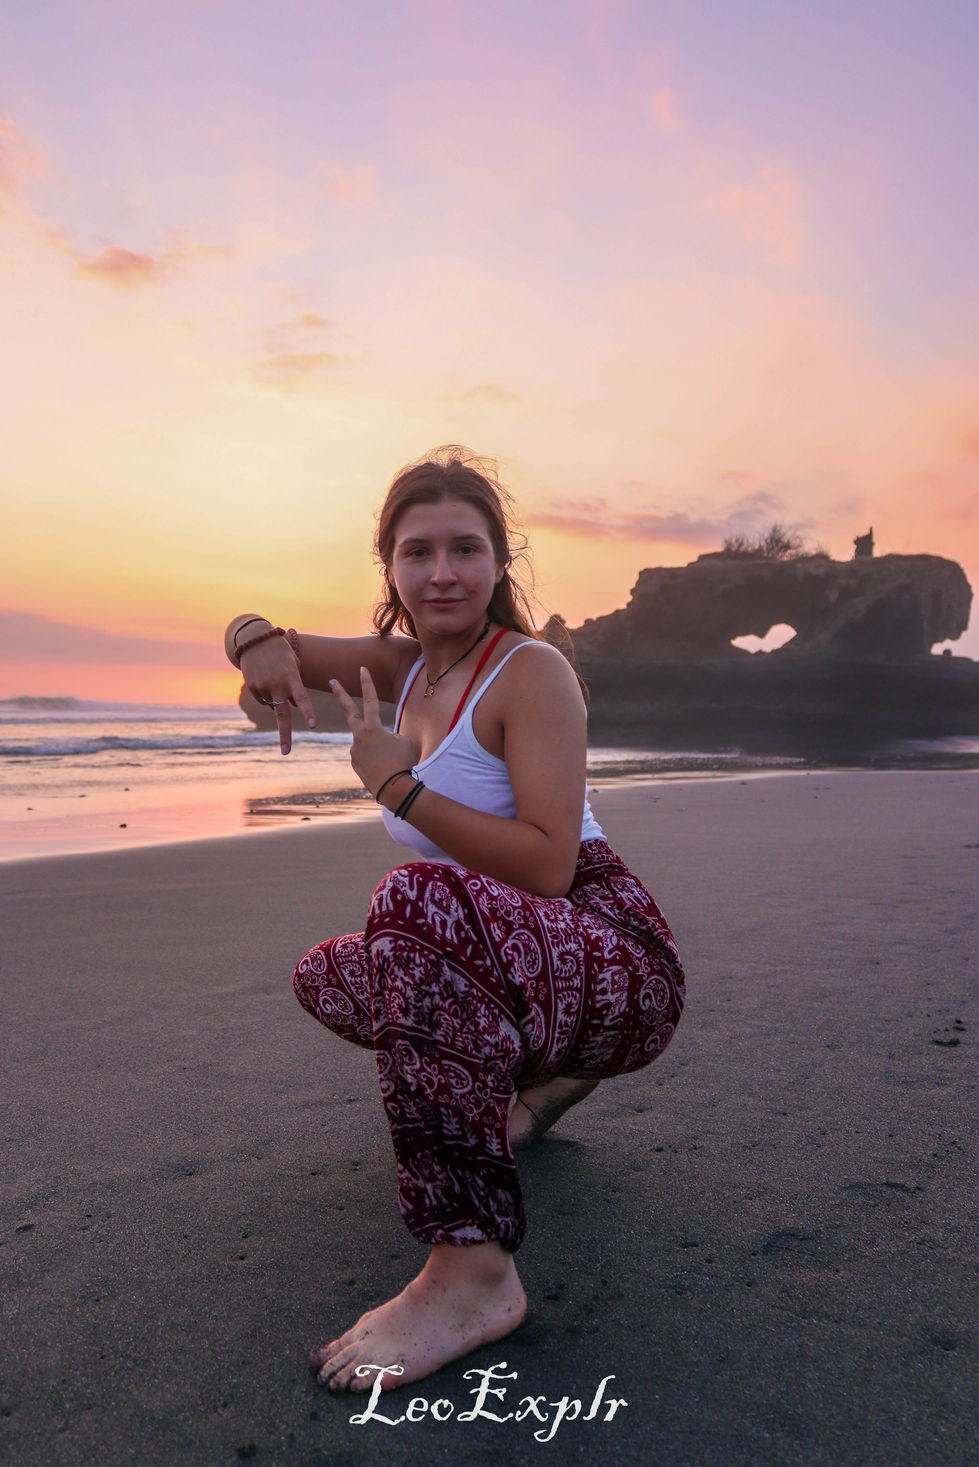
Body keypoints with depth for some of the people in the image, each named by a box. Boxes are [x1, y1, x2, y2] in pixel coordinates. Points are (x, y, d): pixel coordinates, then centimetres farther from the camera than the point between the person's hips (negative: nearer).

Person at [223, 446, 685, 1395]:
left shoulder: (530, 671, -13)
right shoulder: (405, 666, 9)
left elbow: (548, 866, -23)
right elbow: (257, 641, 13)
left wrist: (397, 782, -22)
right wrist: (258, 637, -11)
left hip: (617, 972, -8)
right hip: (514, 975, 8)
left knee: (416, 899, -33)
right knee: (327, 981, 14)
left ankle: (474, 1271, -31)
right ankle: (535, 1079, 23)